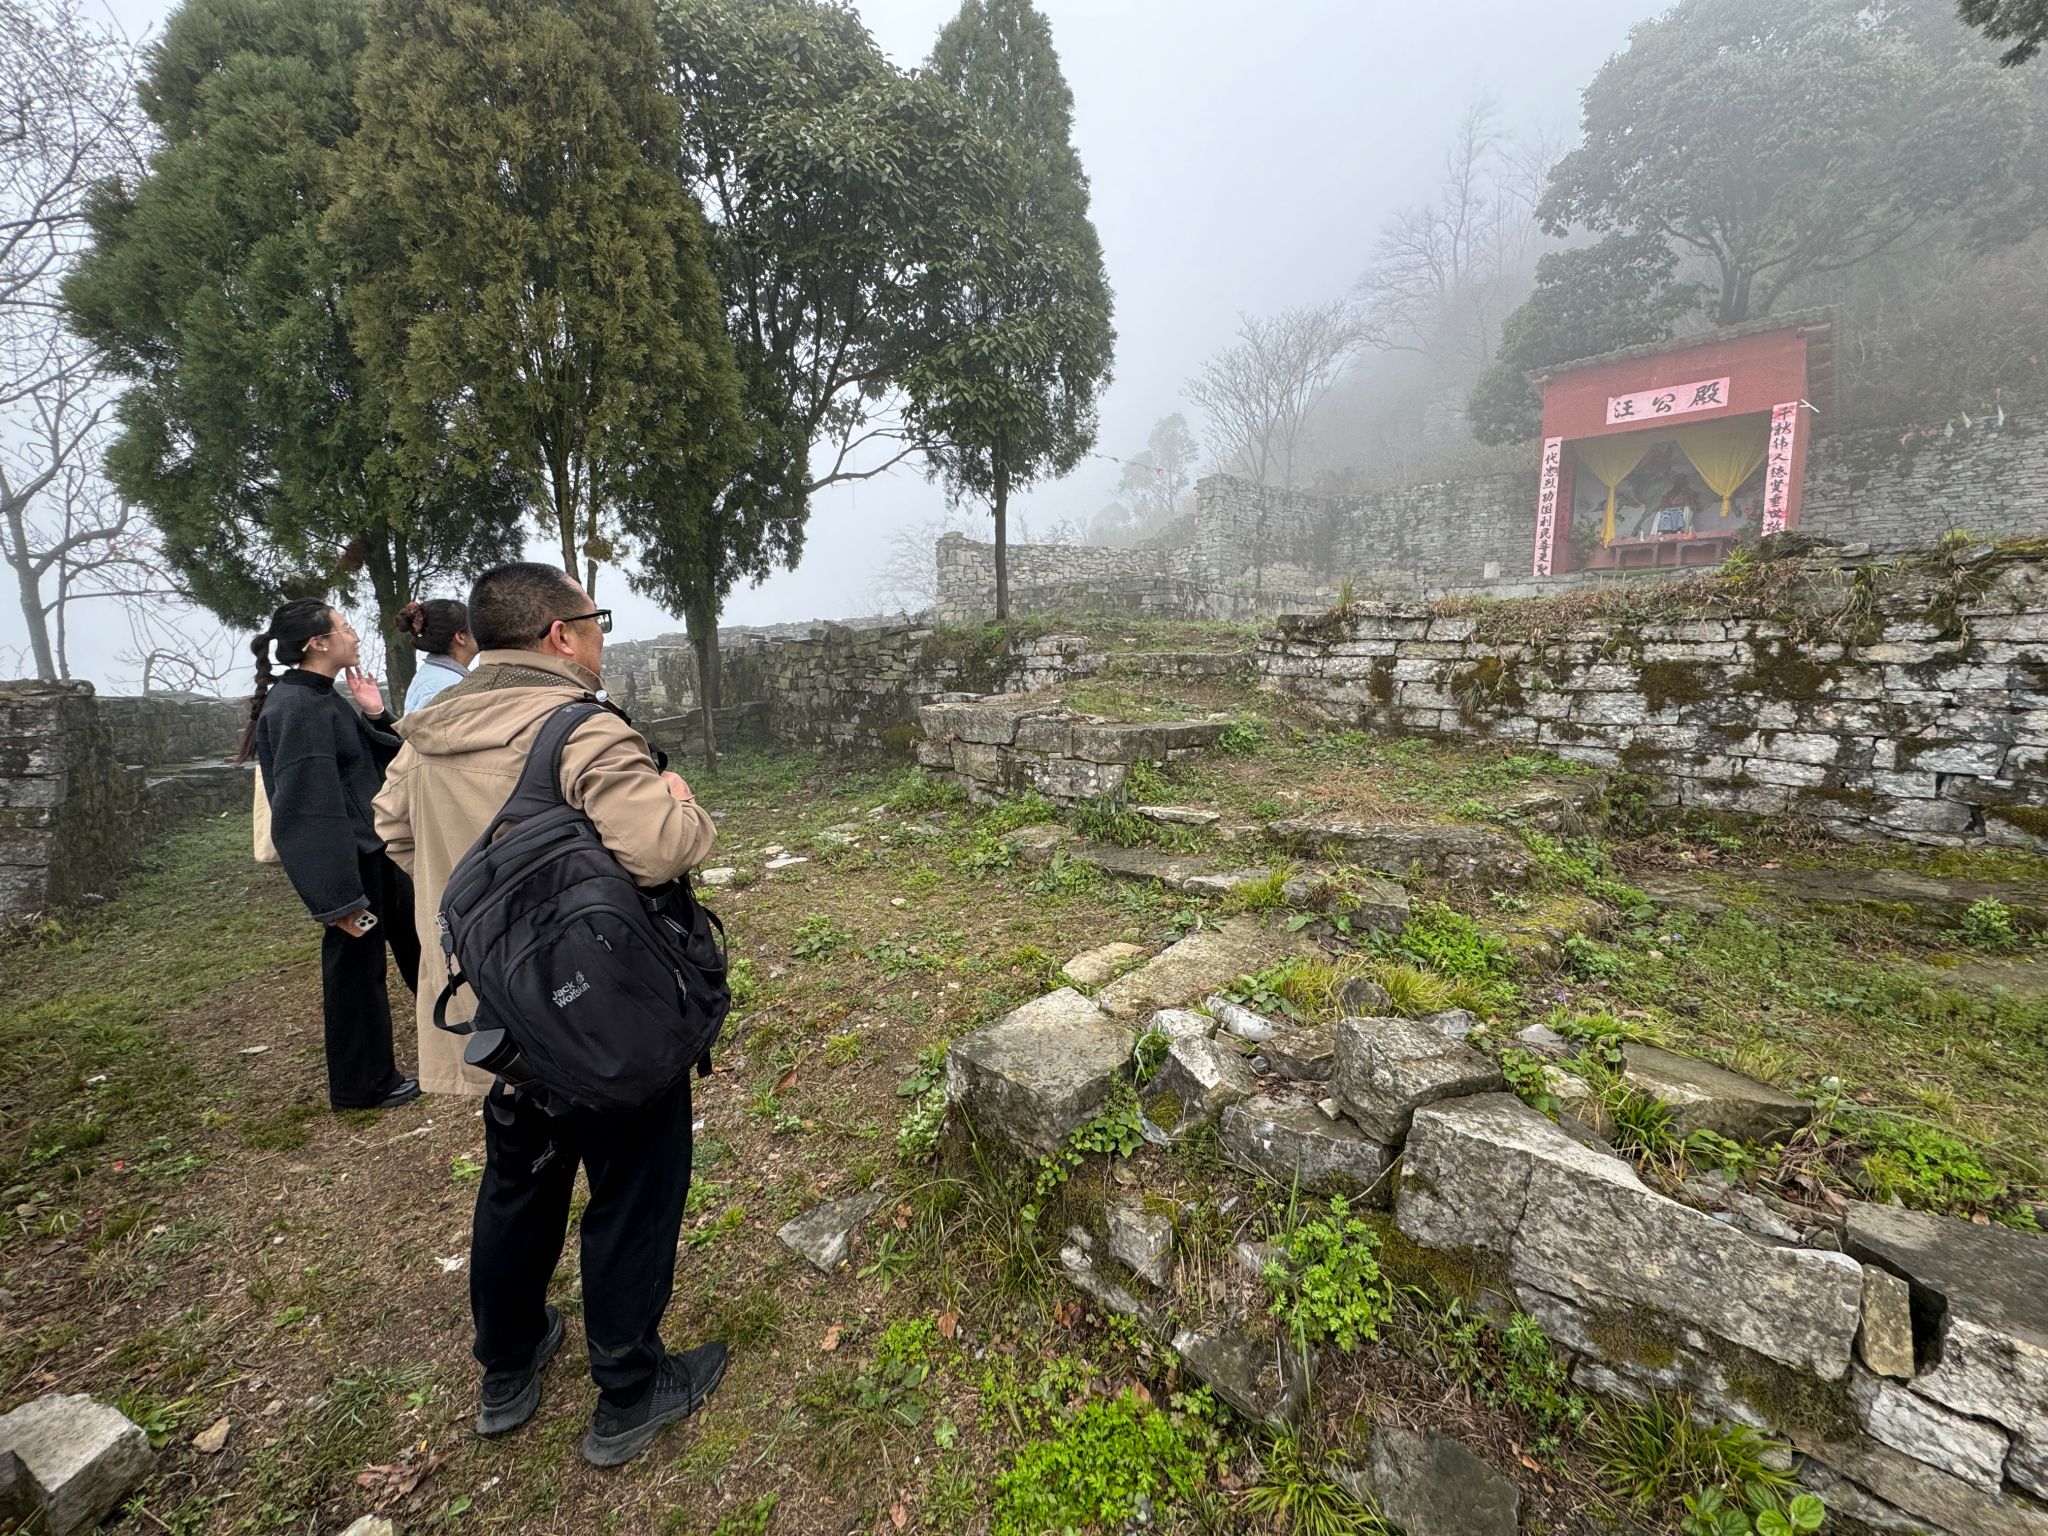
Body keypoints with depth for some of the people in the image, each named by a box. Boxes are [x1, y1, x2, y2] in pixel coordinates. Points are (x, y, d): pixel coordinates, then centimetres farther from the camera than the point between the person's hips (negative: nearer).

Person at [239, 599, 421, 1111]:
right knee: (356, 965, 4)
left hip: (374, 848, 10)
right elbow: (311, 810, -25)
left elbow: (380, 760, 16)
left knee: (414, 940, 21)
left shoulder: (324, 699, 10)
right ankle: (362, 1084, 22)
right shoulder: (297, 709, -21)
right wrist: (342, 899, -25)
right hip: (346, 858, -10)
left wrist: (376, 715, -2)